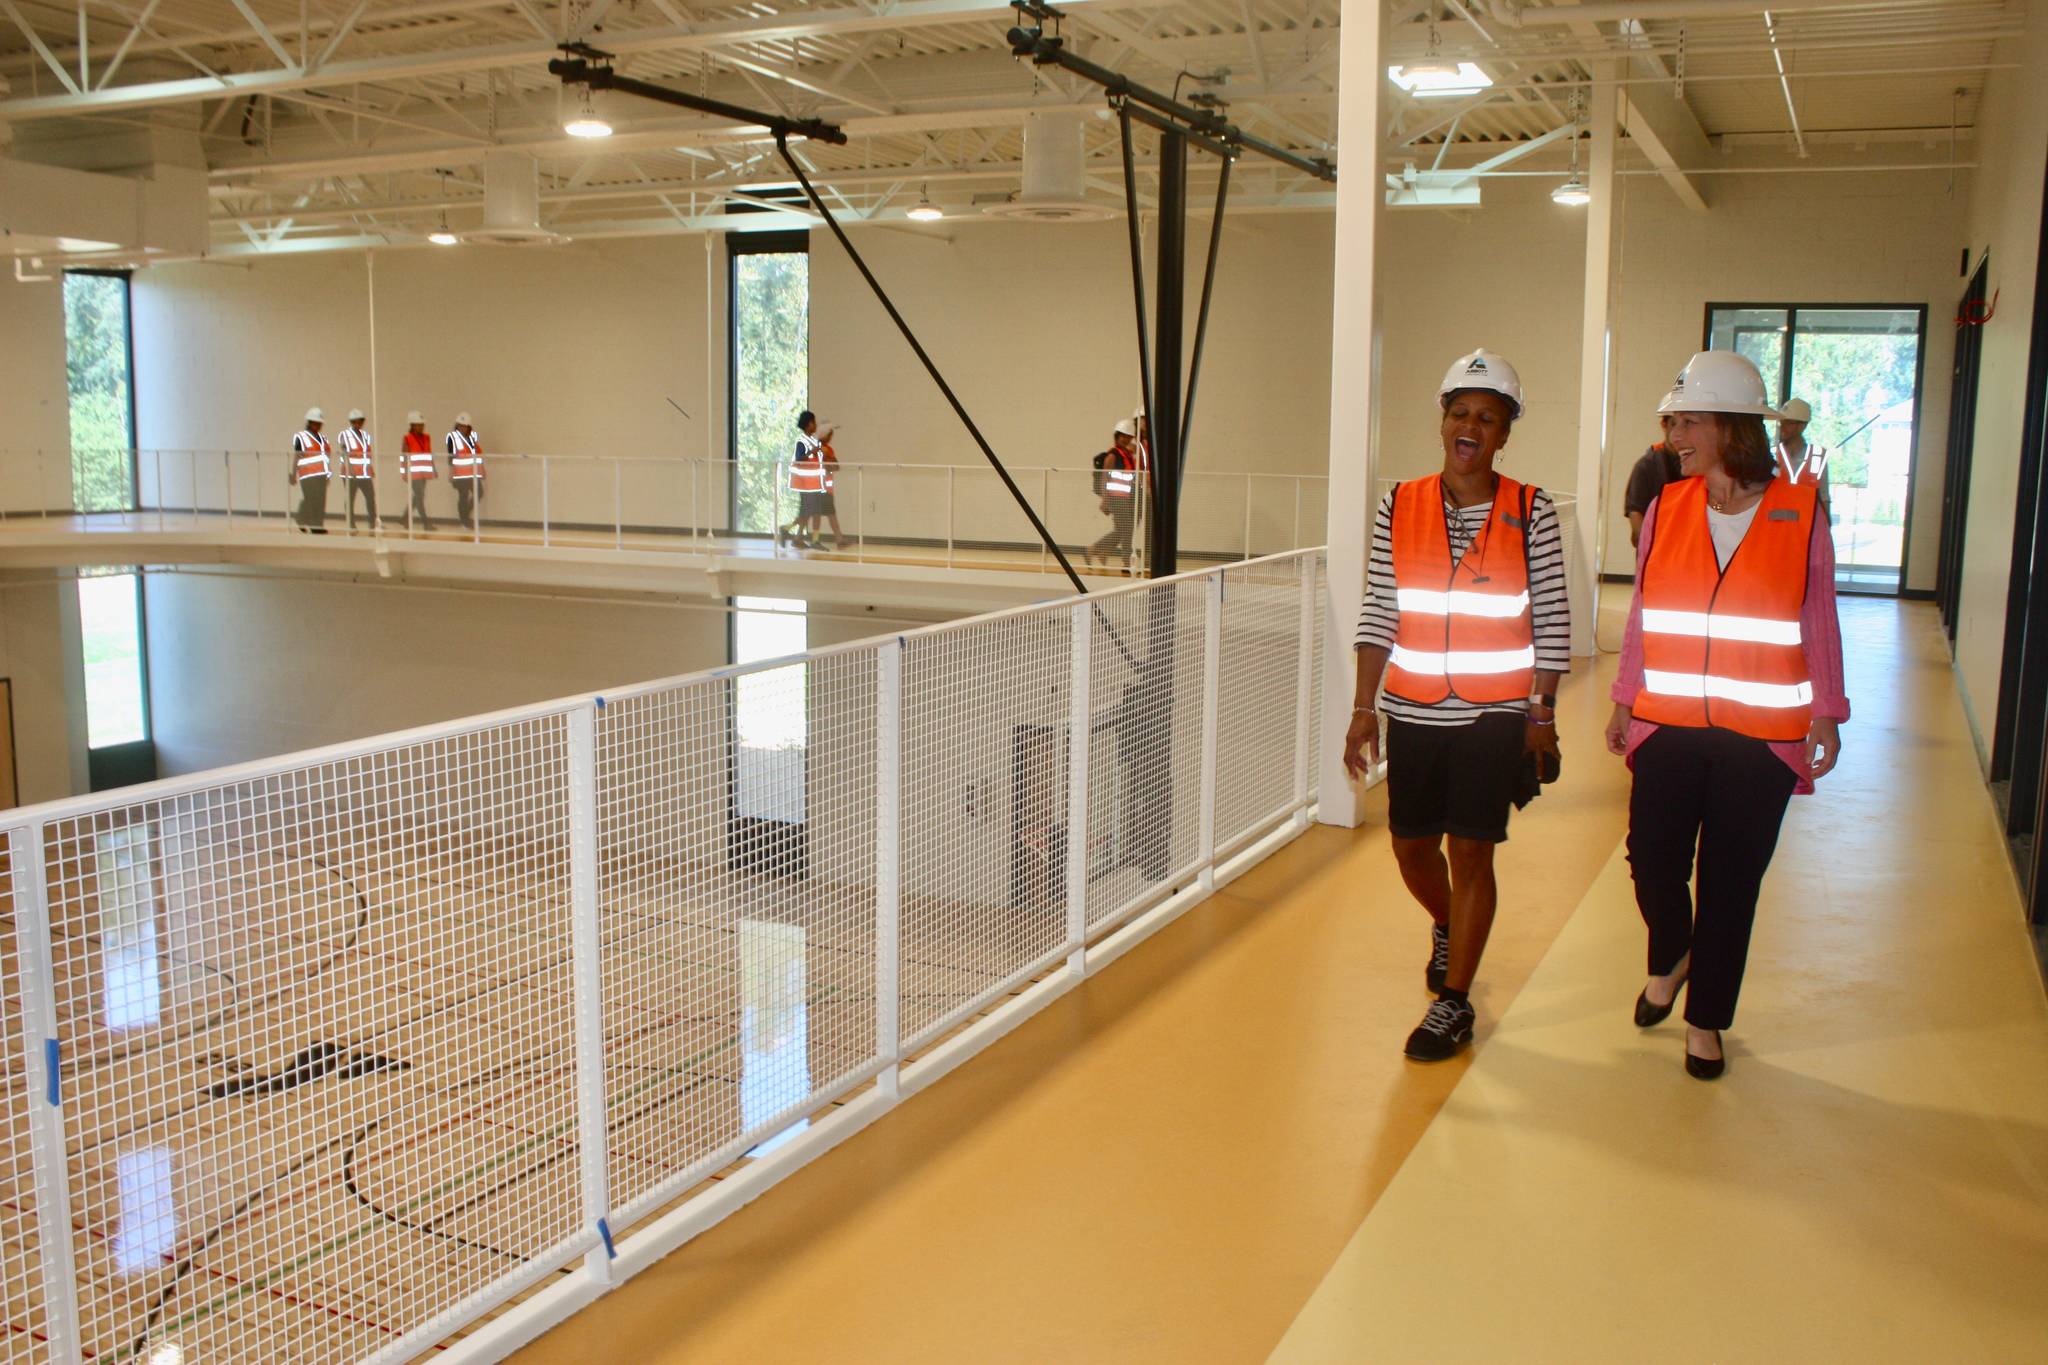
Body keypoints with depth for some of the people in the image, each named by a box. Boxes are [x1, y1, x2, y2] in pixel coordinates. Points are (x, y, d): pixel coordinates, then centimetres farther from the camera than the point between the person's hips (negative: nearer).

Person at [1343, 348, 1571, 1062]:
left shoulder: (1532, 513, -4)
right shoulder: (1400, 508, 1)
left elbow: (1552, 620, 0)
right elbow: (1378, 614, 3)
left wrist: (1542, 714, -1)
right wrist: (1364, 708, 0)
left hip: (1496, 713, -2)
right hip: (1413, 710, 3)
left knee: (1471, 850, -1)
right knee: (1412, 845, 10)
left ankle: (1453, 1003, 14)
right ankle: (1448, 930, 44)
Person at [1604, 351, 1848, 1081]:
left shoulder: (1800, 512, -3)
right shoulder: (1667, 508, 2)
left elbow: (1819, 621, 3)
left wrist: (1825, 711, 1)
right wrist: (1625, 700, 10)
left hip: (1761, 737, -1)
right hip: (1668, 726, 2)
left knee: (1731, 882, 6)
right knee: (1653, 860, -3)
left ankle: (1705, 1020, 25)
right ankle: (1670, 957, 31)